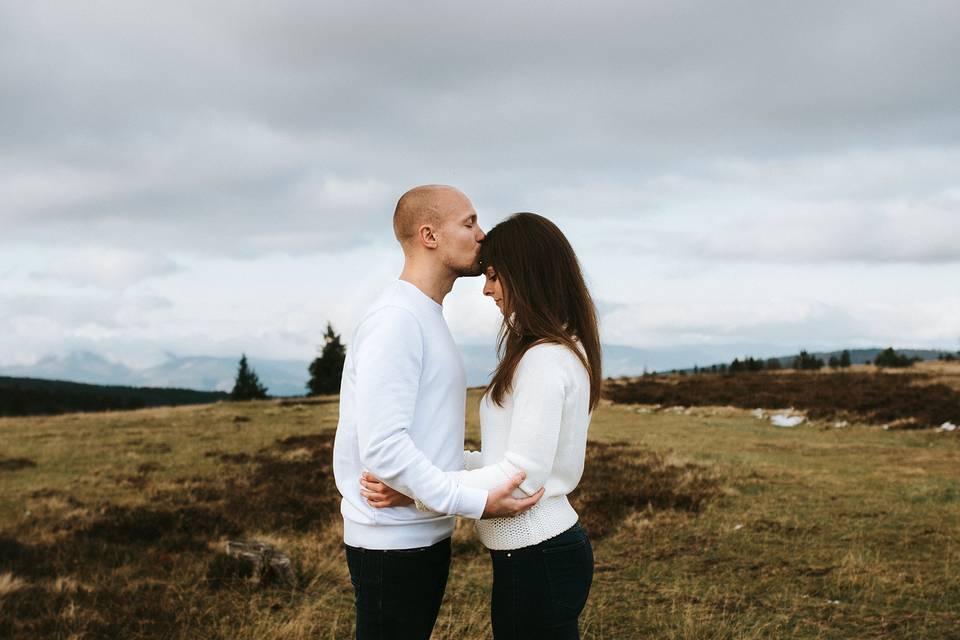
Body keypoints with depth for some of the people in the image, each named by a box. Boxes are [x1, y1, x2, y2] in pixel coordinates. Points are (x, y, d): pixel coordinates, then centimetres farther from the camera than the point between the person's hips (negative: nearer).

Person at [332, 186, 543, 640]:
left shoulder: (426, 318, 16)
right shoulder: (396, 319, -16)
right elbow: (382, 447, -25)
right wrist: (476, 503, -23)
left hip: (427, 535, 10)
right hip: (393, 542, -10)